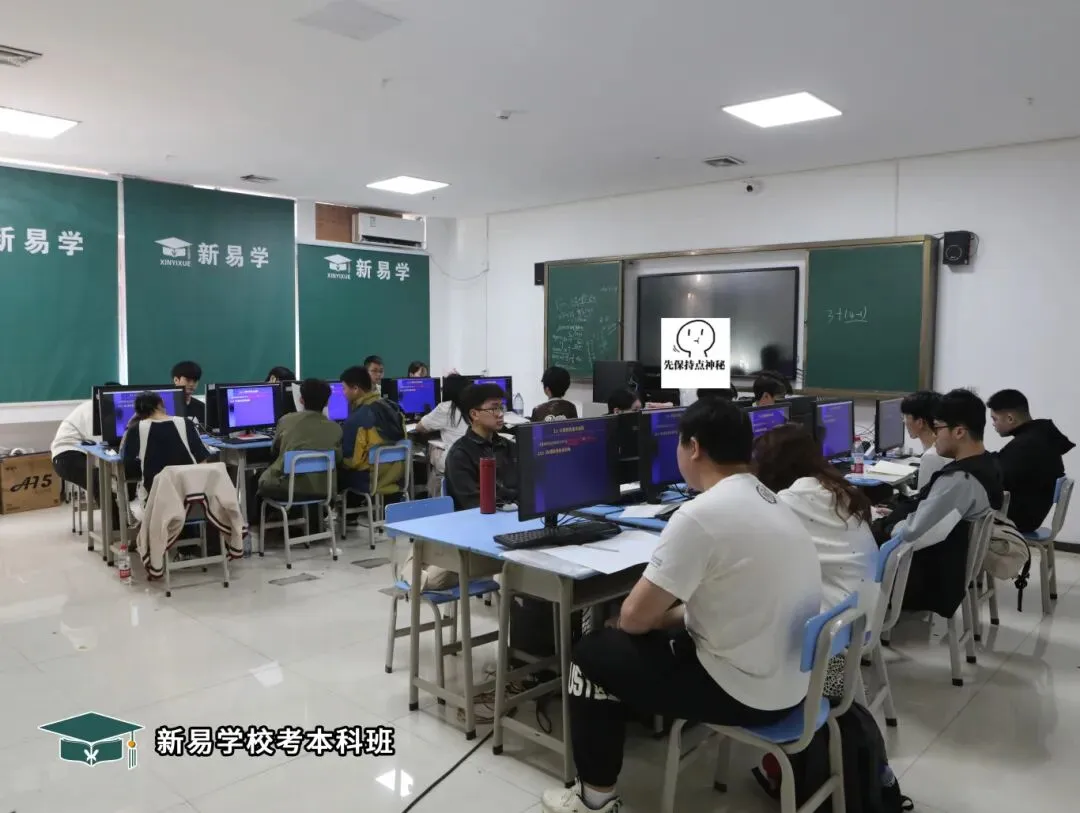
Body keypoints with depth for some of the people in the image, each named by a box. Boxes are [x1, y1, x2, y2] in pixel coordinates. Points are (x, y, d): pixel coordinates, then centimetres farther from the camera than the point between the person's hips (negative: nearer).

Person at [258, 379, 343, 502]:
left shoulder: (286, 420, -2)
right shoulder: (335, 429, -3)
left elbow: (273, 452, 15)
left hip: (287, 488, -1)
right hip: (321, 490, 2)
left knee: (262, 479, 28)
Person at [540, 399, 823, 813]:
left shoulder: (699, 515, -22)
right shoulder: (773, 504, 7)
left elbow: (634, 617, -15)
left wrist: (652, 617, 7)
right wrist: (668, 616, 15)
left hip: (747, 691, -9)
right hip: (791, 683, 9)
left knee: (594, 652, 7)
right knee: (663, 632, 28)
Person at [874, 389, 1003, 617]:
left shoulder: (960, 480, -29)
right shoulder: (987, 465, 1)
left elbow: (910, 534, -30)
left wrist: (888, 528, -11)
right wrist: (896, 515, 4)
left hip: (931, 580, -9)